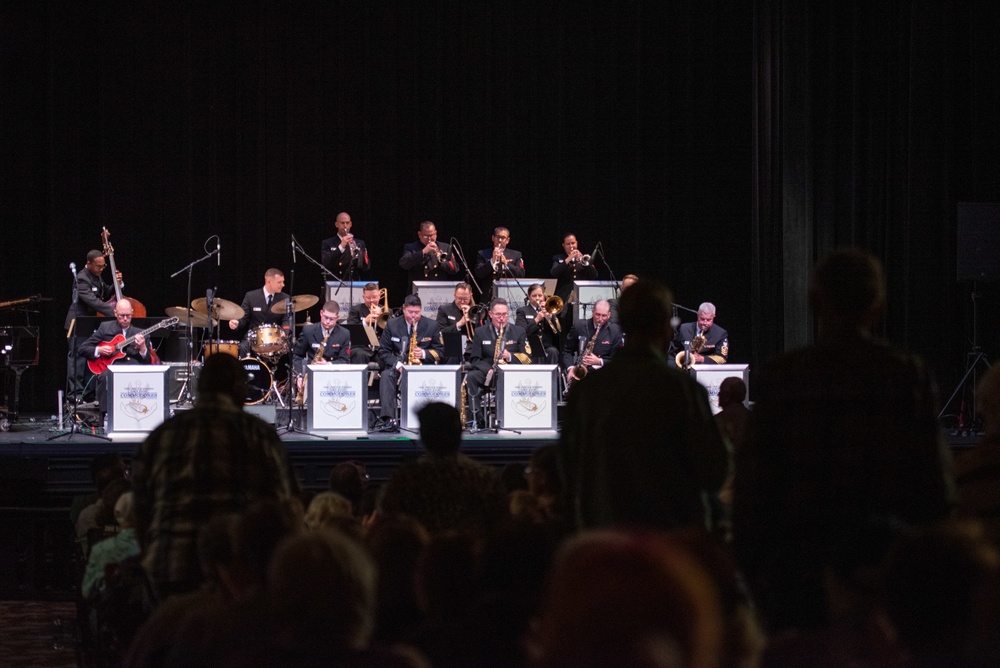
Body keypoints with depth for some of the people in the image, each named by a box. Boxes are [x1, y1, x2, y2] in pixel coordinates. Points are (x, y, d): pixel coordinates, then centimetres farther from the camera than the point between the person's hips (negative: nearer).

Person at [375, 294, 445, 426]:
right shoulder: (392, 325, 7)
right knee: (386, 376, -34)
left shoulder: (431, 325, 6)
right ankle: (388, 418, -47)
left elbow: (440, 351, 6)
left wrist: (424, 354, -15)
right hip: (397, 367, 1)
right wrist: (397, 364, -14)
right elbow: (383, 351, 5)